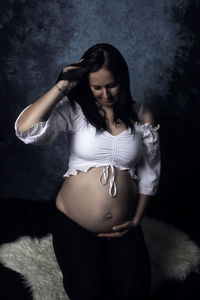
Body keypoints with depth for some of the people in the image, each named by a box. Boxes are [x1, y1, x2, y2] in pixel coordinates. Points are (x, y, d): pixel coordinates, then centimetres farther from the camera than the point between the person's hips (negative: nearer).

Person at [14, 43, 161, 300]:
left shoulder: (142, 117, -1)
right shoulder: (74, 111, -9)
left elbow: (149, 172, 8)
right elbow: (26, 129, -28)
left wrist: (136, 220, 3)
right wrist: (62, 85, -20)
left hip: (121, 228, 2)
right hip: (74, 224, -2)